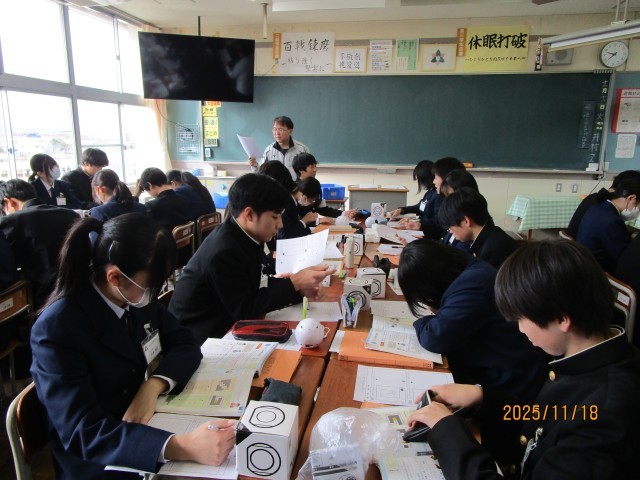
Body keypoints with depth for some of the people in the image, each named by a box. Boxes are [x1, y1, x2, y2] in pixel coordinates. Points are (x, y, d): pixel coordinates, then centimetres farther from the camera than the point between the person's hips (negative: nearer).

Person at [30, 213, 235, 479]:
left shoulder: (137, 297, -5)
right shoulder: (56, 329, -23)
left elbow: (185, 343, 1)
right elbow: (82, 432, -28)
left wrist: (154, 385, -19)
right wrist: (181, 446, -40)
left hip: (151, 426, 6)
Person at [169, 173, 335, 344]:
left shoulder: (247, 236, -4)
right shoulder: (224, 251, -28)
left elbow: (260, 283, 5)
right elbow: (244, 309, -22)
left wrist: (299, 288, -9)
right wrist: (294, 283, -22)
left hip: (223, 323, 7)